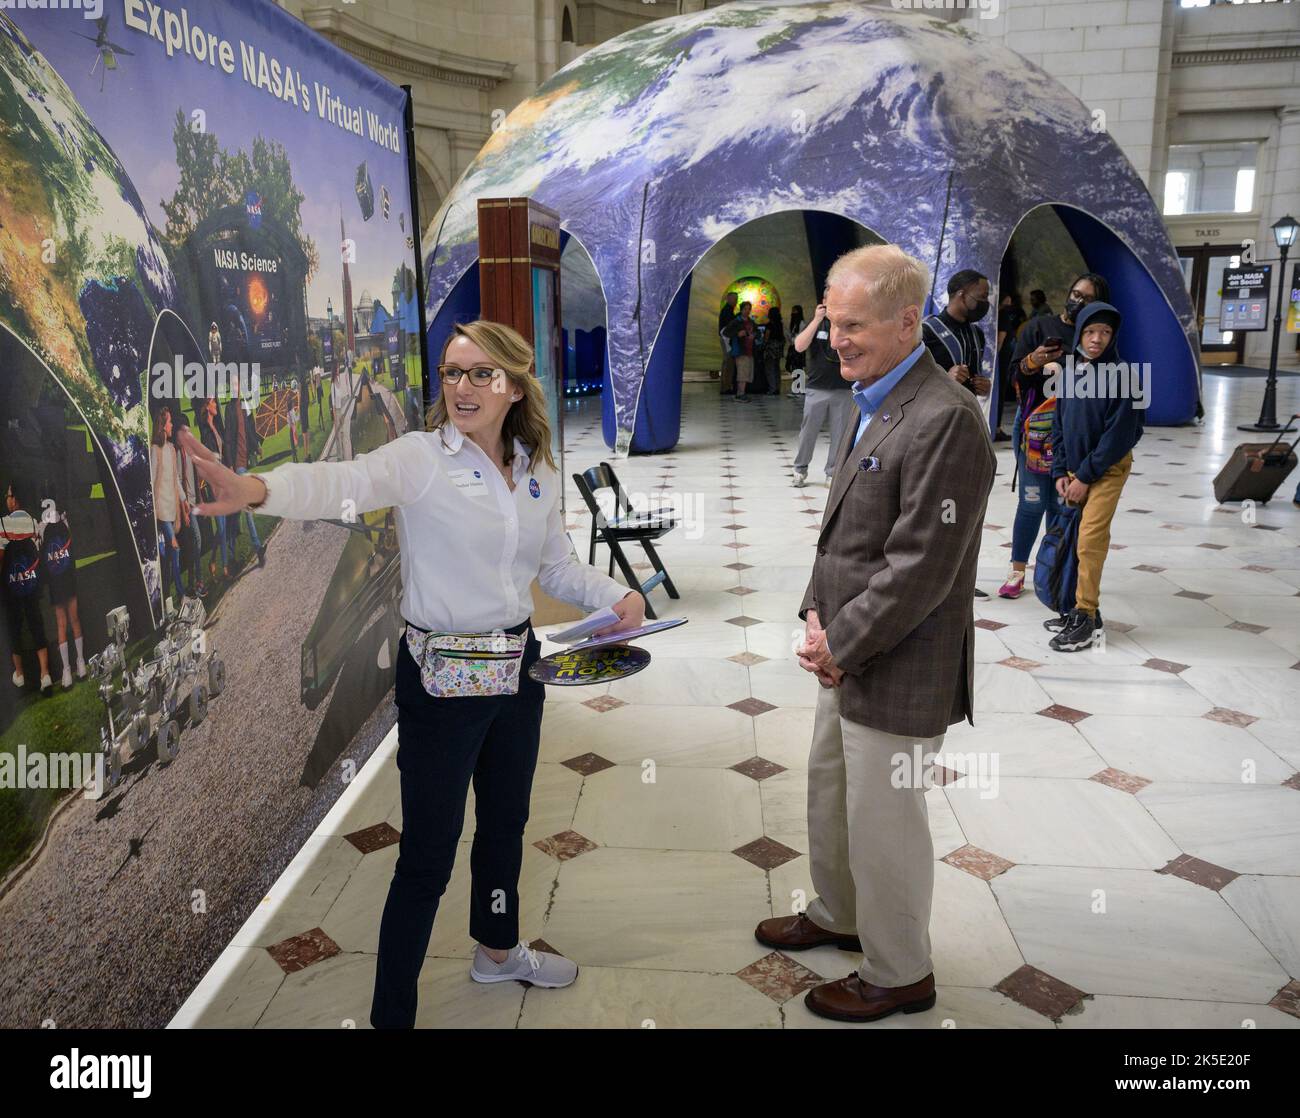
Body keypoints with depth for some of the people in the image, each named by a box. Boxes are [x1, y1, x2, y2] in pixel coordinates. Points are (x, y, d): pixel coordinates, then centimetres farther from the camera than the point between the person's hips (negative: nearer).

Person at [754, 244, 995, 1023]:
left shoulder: (945, 419, -23)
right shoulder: (871, 403, 8)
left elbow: (919, 568, -24)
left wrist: (840, 644, -15)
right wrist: (818, 615, 1)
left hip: (898, 675, -9)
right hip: (845, 659, 9)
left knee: (884, 827, 8)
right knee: (831, 798, 25)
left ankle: (899, 975, 31)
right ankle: (838, 916, 49)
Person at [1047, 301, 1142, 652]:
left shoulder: (1120, 376, -12)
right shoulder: (1070, 373, 5)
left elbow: (1119, 435, -14)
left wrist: (1085, 477, -14)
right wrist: (1060, 473, 2)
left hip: (1107, 469, -5)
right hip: (1074, 470, 5)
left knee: (1090, 539, -13)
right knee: (1079, 539, 8)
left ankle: (1085, 617, -7)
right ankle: (1081, 607, 18)